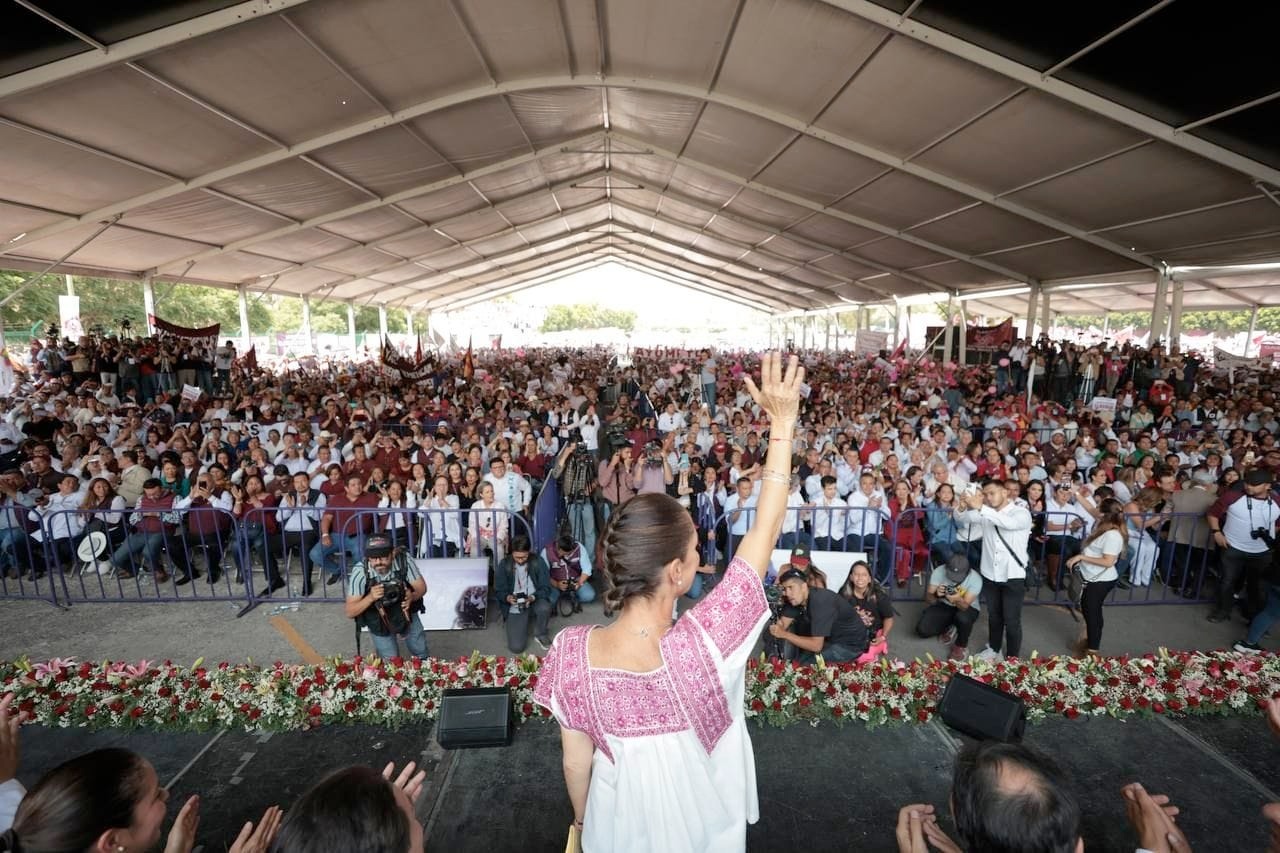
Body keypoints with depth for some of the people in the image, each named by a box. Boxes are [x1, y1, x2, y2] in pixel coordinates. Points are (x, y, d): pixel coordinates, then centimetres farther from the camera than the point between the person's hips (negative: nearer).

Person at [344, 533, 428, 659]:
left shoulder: (403, 560, -28)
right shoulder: (360, 571, -31)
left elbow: (421, 587, -15)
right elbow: (350, 613, -25)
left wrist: (412, 597, -37)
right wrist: (370, 598, -43)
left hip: (405, 611, 1)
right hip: (377, 619, -1)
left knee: (421, 653, 7)